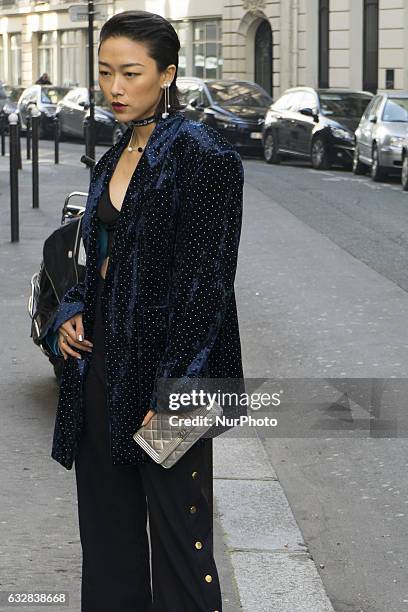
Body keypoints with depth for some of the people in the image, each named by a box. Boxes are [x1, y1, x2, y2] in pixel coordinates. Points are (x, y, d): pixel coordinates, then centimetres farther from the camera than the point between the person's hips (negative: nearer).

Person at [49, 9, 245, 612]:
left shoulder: (203, 154, -11)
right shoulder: (114, 160, 14)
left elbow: (207, 281, -15)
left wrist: (173, 389, -19)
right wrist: (73, 312, 3)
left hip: (166, 378, -8)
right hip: (103, 367, 8)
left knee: (178, 537, -1)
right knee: (108, 535, 13)